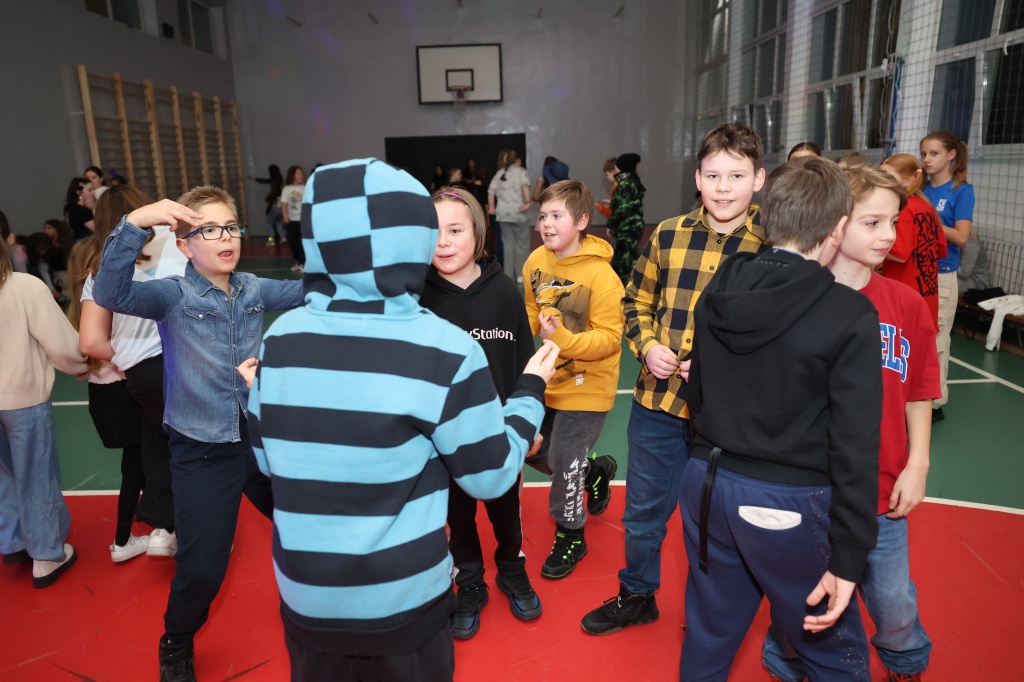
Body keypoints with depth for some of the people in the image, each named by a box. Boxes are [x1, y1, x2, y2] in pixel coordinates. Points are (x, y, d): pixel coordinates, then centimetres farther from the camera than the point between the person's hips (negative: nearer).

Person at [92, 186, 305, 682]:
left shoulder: (254, 289, 2)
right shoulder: (172, 295, -11)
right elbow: (111, 295, -28)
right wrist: (135, 223, -40)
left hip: (261, 439, 4)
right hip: (202, 452, -4)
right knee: (201, 567, 2)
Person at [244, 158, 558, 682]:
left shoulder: (280, 337, -8)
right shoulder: (444, 350, -21)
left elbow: (268, 460, 4)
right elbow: (491, 476, -11)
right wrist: (531, 390, 2)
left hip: (305, 598, 4)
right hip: (401, 601, -3)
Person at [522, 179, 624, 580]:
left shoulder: (600, 274, -22)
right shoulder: (536, 261, -4)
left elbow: (610, 337, -22)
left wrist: (564, 338, -34)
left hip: (585, 386, -6)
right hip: (548, 380, 7)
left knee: (563, 463, 3)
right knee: (533, 452, 17)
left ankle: (570, 536, 30)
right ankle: (596, 471, 46)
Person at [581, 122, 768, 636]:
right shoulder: (668, 235, 0)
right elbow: (637, 301, 12)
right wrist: (647, 345, -5)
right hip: (658, 400, 3)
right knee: (643, 510, 19)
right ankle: (636, 596, 44)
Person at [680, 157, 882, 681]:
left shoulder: (718, 290, -2)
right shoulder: (850, 316, -15)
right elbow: (854, 447, -15)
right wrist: (847, 559, -9)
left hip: (708, 485, 5)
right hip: (788, 505, -5)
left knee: (708, 638, 22)